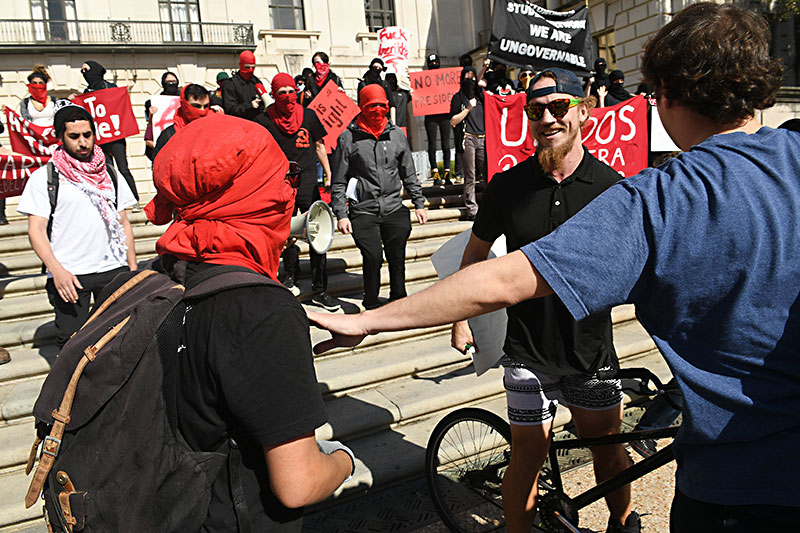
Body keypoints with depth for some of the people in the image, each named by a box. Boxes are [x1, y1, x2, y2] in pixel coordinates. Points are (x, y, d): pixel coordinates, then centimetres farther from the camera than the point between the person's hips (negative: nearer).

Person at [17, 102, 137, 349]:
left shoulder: (109, 174, 13)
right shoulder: (43, 177, 3)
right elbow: (36, 230, -2)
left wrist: (133, 269, 10)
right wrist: (57, 270, -16)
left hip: (114, 268, 3)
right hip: (68, 274, -2)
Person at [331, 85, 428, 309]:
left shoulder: (397, 135, 9)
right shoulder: (348, 138, -1)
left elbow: (409, 173, 17)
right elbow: (339, 181, 1)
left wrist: (419, 203, 14)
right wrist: (341, 214, -5)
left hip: (394, 209, 3)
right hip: (363, 211, -3)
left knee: (397, 257, 4)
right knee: (373, 257, -9)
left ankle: (398, 298, 26)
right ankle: (371, 303, 13)